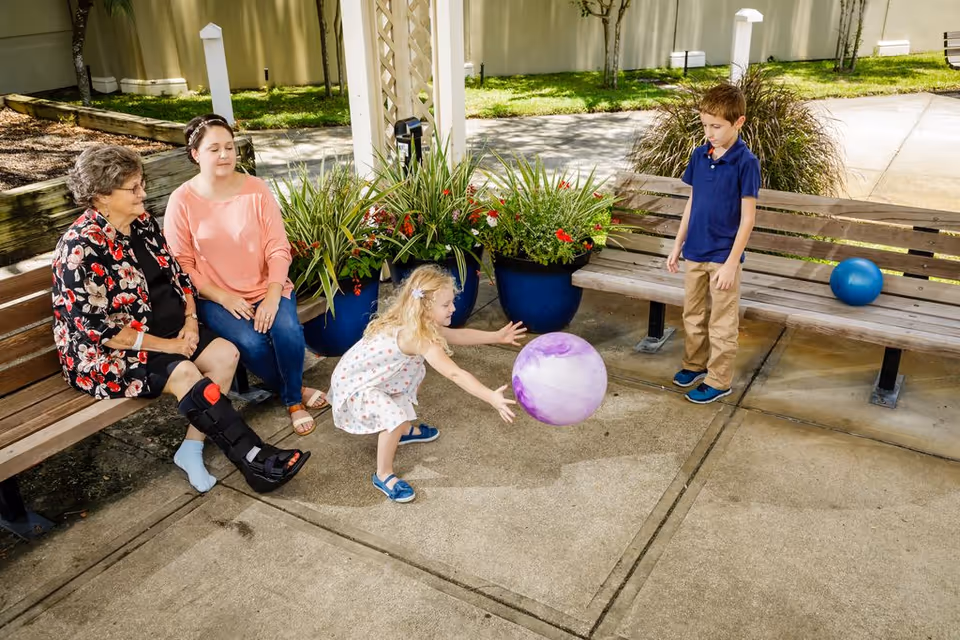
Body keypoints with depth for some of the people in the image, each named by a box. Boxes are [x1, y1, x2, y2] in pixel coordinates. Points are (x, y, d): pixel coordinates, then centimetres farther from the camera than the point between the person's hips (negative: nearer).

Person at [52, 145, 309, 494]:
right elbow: (96, 327, -22)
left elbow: (177, 274, 12)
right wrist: (165, 345, -19)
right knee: (184, 372, -30)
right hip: (107, 352, -8)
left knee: (225, 353, -13)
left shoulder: (142, 223, 4)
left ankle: (191, 449, -9)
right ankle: (255, 460, -25)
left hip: (164, 329, 8)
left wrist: (190, 318, -6)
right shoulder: (81, 248, -19)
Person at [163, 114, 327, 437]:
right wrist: (224, 298, -15)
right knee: (251, 342, -28)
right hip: (216, 297, -1)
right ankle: (296, 392, 3)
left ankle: (293, 398, 2)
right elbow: (182, 266, -5)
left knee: (286, 330, -28)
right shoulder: (182, 201, -6)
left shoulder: (257, 190, -3)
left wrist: (273, 297, -19)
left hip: (267, 288, 1)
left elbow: (278, 250, -5)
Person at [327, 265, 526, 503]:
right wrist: (491, 397, -44)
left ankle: (406, 431, 38)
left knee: (415, 372, 23)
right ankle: (383, 475, -7)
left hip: (366, 375, 10)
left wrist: (497, 336, 6)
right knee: (395, 416, -28)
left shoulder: (417, 324, -3)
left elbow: (456, 334, 8)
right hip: (354, 384, -10)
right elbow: (454, 374, -40)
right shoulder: (418, 337, -33)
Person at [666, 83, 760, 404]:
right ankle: (695, 364, 37)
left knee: (722, 323, 7)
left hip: (723, 256, -5)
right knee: (693, 314, 18)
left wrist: (731, 262, -16)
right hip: (695, 253, 6)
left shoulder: (746, 162, -15)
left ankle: (719, 380, 20)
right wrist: (678, 245, 10)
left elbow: (748, 217, -14)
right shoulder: (699, 155, 2)